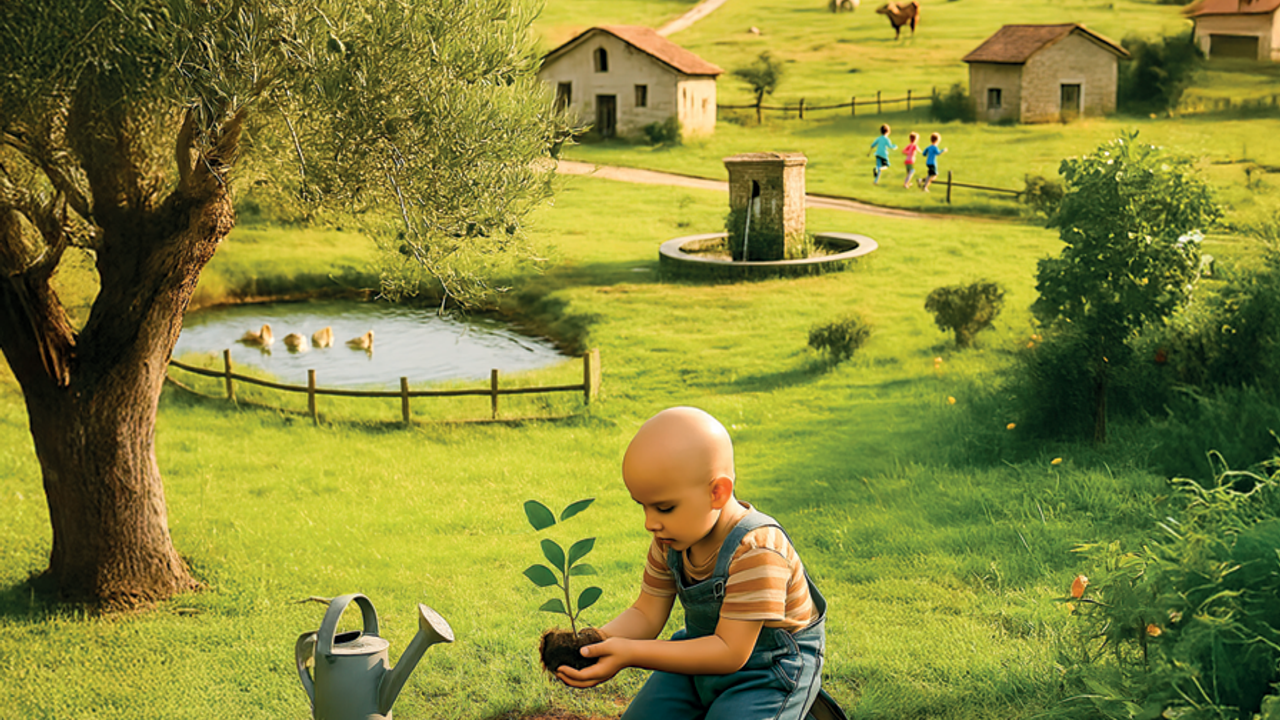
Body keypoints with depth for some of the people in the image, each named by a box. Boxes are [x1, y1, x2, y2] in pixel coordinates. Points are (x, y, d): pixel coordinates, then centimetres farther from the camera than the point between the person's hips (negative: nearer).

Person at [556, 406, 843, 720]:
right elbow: (645, 615, -2)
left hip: (769, 670, -7)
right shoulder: (671, 539, -8)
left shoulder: (755, 550, -32)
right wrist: (590, 644, -23)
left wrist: (629, 653, -37)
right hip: (704, 650, 7)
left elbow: (730, 652, -32)